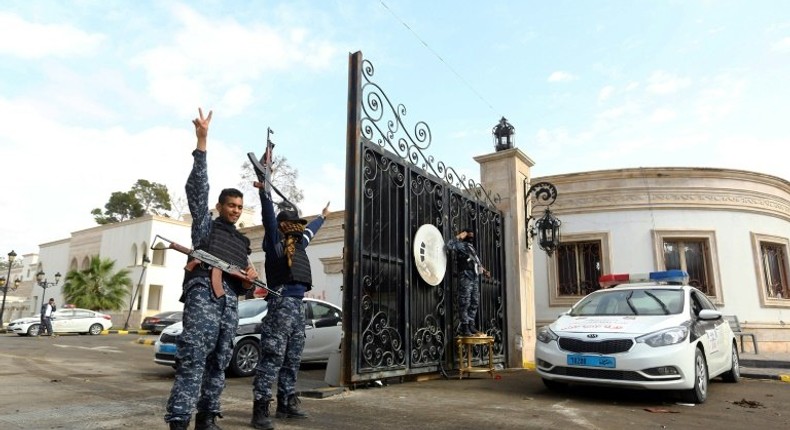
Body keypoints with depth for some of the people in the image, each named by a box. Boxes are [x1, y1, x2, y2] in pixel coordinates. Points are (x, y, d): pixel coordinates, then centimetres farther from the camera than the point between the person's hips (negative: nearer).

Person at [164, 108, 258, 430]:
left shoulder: (243, 241, 30)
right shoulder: (205, 224, 16)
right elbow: (197, 187, 3)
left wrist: (251, 277, 5)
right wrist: (202, 141, -6)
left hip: (230, 300, 6)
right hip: (203, 292, -5)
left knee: (219, 361, 4)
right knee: (194, 356, -17)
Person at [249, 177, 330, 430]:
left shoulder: (298, 243, 22)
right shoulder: (275, 239, 1)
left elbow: (310, 231, 42)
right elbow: (268, 214, -13)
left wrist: (322, 216, 58)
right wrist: (263, 184, -25)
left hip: (298, 305, 9)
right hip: (282, 304, -9)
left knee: (292, 359, 13)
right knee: (272, 358, -10)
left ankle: (286, 404, 22)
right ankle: (261, 409, -8)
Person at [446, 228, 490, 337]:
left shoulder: (472, 247, 25)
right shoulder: (461, 245, 0)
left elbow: (478, 262, 30)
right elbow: (450, 245, -19)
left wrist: (484, 271, 16)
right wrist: (459, 237, -10)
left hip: (475, 277, 9)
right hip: (466, 276, -9)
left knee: (474, 303, 8)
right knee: (465, 303, -10)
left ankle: (471, 325, 14)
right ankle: (464, 327, -9)